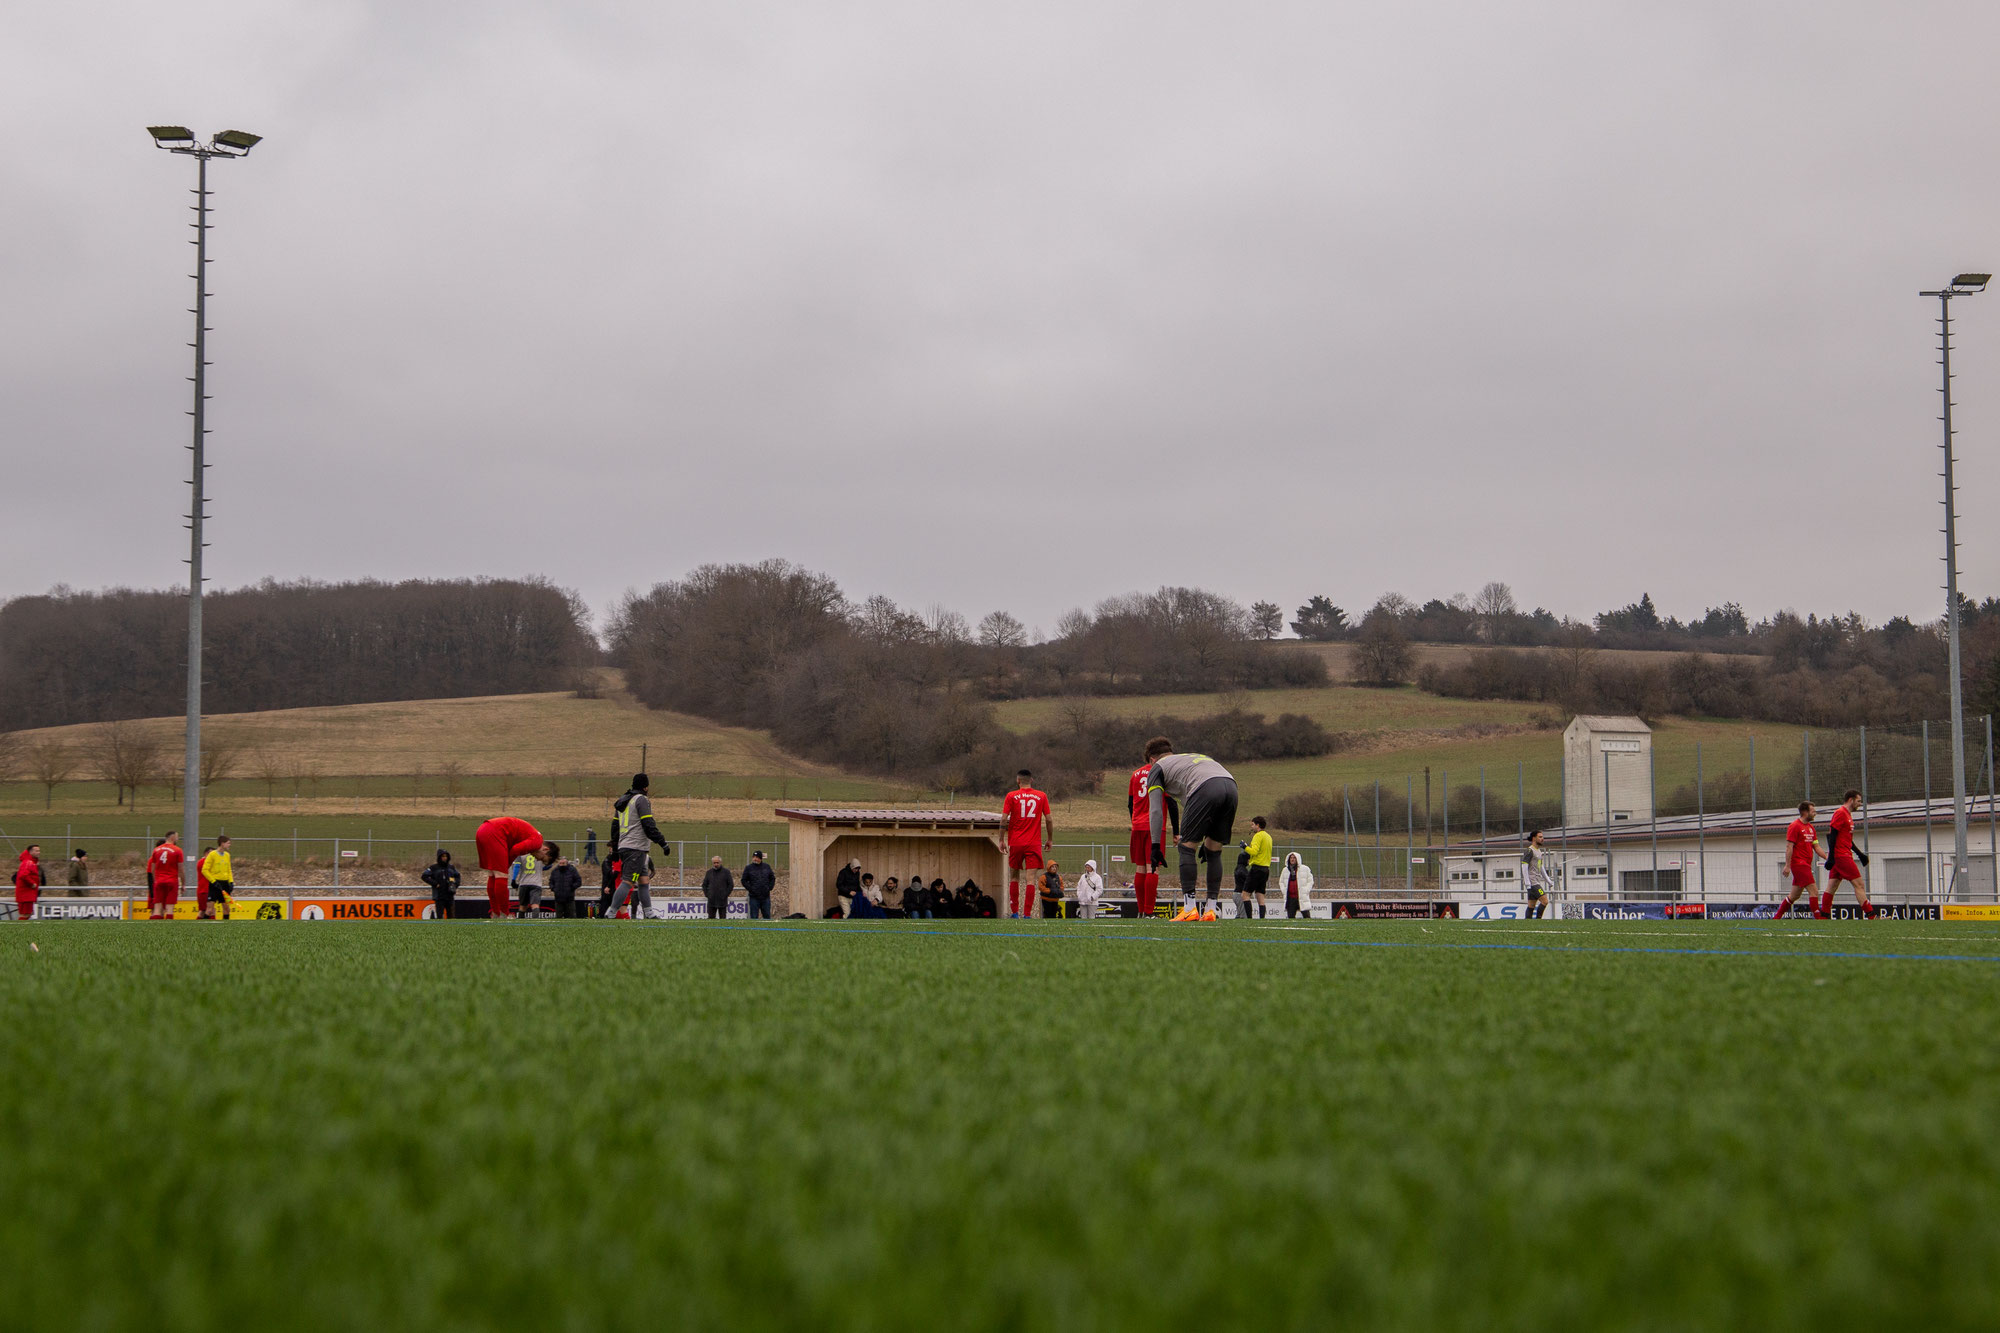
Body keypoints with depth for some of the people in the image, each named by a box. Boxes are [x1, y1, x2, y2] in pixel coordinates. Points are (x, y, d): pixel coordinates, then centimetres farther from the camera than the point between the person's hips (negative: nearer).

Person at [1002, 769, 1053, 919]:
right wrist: (1050, 839, 14)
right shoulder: (1041, 796, 4)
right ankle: (1027, 914, -10)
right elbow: (1048, 819, 4)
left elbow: (1004, 819, -4)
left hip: (1015, 843, 0)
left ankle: (1014, 912, 13)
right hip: (1034, 843, 0)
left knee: (1014, 877, 14)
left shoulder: (1011, 796, 0)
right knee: (1031, 879, -3)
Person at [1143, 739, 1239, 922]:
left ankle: (1189, 909, -1)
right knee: (1214, 851, 16)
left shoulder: (1157, 768, 23)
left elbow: (1155, 811, 12)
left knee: (1188, 847, 6)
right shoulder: (1194, 757, 42)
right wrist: (1207, 841, 41)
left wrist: (1155, 846, 13)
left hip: (1205, 788, -6)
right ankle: (1211, 910, 13)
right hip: (1231, 785, 6)